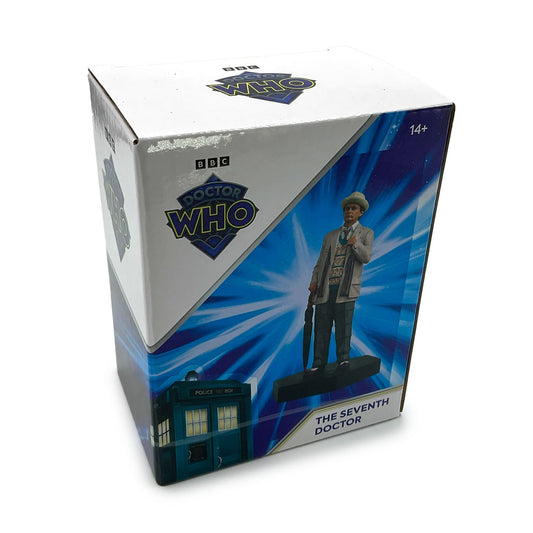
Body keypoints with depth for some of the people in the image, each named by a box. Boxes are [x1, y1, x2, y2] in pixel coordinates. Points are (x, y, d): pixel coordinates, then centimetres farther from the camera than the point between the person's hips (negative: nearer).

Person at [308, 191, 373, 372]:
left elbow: (366, 257, 0)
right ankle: (318, 363, 8)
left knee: (343, 326, -4)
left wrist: (355, 244, -16)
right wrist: (314, 282, 4)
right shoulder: (330, 236, 20)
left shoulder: (366, 233, 13)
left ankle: (343, 359, 10)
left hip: (346, 287, -3)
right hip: (325, 288, 3)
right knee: (321, 326, 1)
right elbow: (320, 262, 17)